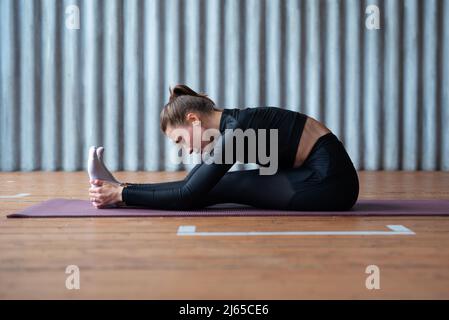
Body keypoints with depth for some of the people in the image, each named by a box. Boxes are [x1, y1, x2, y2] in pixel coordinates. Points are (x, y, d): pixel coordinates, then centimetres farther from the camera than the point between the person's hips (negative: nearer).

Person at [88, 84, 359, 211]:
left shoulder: (236, 129, -19)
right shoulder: (229, 126, 7)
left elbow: (188, 198, -18)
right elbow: (191, 184, 11)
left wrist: (122, 195, -12)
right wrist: (125, 190, 5)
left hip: (327, 181, -9)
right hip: (319, 176, 9)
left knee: (222, 186, -8)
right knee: (206, 182, 6)